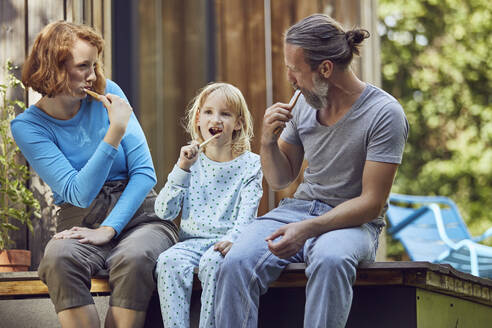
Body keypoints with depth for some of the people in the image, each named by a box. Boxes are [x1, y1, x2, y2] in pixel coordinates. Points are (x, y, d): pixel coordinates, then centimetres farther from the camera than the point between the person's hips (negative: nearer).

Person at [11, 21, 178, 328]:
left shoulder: (107, 93, 1)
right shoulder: (28, 126, -4)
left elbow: (145, 172, -2)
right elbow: (79, 194, -13)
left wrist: (109, 229, -14)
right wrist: (115, 132, -21)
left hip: (138, 214, 1)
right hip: (81, 220, -1)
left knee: (134, 257, -34)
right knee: (59, 257, -35)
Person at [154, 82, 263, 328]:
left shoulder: (249, 165, 7)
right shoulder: (191, 162, 13)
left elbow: (247, 212, -5)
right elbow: (164, 212, 3)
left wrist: (232, 238, -27)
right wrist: (182, 168, -7)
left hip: (226, 241, -2)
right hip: (192, 240, 2)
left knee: (212, 263, -36)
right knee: (169, 261, -30)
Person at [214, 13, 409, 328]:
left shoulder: (385, 114, -12)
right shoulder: (307, 103, 6)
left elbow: (371, 203, -15)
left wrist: (307, 229, -26)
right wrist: (269, 140, -5)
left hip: (352, 221, -5)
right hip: (299, 206, 5)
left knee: (329, 260, -40)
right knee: (236, 263, -25)